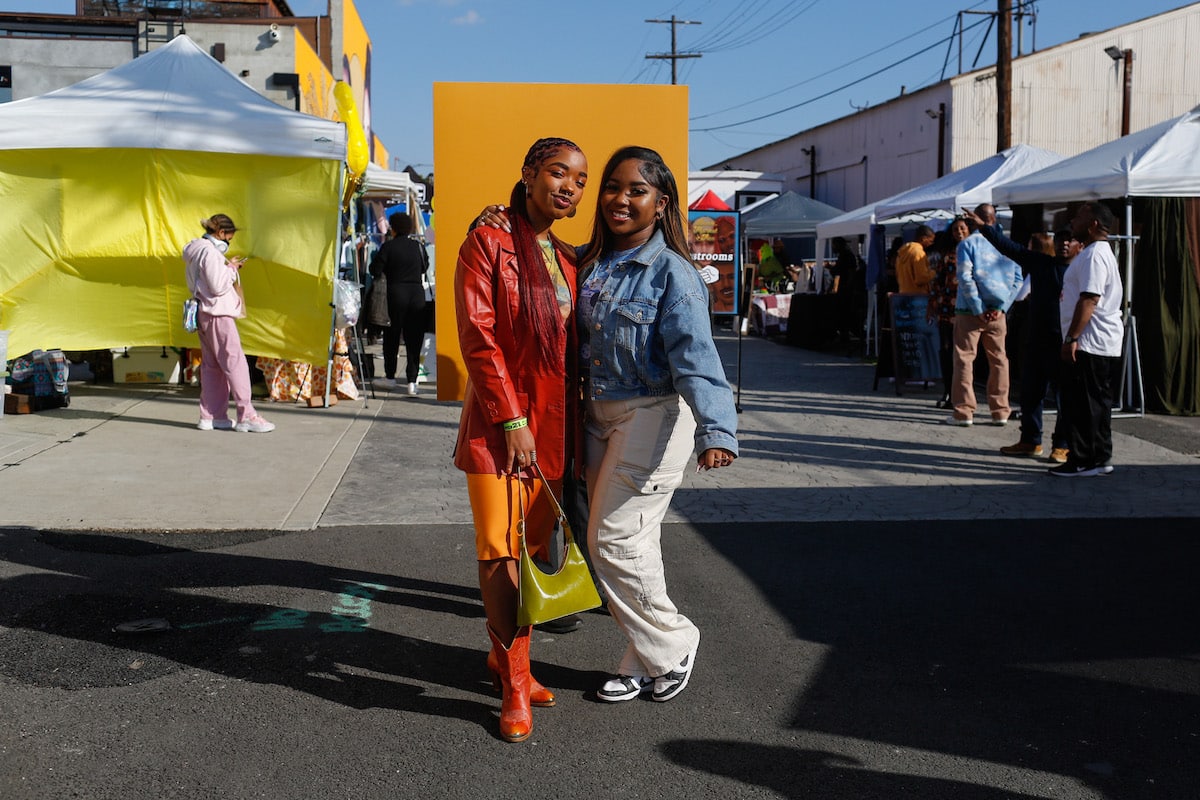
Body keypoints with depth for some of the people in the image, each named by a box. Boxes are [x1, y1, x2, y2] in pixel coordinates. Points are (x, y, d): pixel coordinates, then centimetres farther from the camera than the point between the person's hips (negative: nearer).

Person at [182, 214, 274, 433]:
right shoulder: (210, 252, -15)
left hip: (203, 314, 10)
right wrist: (231, 268, -6)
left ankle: (210, 416, 14)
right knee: (235, 363, -8)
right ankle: (246, 416, -8)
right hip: (217, 314, -10)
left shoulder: (196, 251, 16)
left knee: (211, 366, 12)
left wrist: (228, 267, 12)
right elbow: (218, 286, -20)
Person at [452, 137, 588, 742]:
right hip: (500, 420, -6)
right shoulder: (487, 244, -5)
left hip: (554, 423, 6)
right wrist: (511, 420, -16)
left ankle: (506, 657, 25)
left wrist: (576, 431, 10)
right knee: (499, 549, -5)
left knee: (536, 545, 10)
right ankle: (514, 686, 4)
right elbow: (477, 335, -12)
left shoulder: (568, 260, 14)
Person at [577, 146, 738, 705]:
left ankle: (670, 645, 15)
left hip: (652, 416, -7)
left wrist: (715, 429, -37)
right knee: (626, 541, 12)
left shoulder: (671, 272, -14)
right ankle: (645, 661, 26)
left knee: (617, 539, -7)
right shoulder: (588, 264, 6)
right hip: (599, 414, 7)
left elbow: (695, 355, -24)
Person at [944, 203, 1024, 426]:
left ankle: (964, 411, -1)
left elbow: (965, 277, -13)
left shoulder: (968, 243, -5)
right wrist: (1002, 307, -2)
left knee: (964, 359, 1)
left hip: (970, 310, -4)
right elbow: (1018, 279, 2)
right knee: (999, 360, 10)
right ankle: (1000, 411, 12)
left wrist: (978, 309, -11)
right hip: (997, 312, 4)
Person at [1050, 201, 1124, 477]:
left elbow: (1089, 300, -23)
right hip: (1103, 344, 11)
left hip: (1089, 343, -11)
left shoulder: (1094, 255, -15)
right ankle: (1099, 459, 18)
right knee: (1096, 403, 13)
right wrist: (1074, 337, 23)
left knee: (1081, 404, -6)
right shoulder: (1094, 252, 19)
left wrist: (1072, 338, -24)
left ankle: (1082, 461, -2)